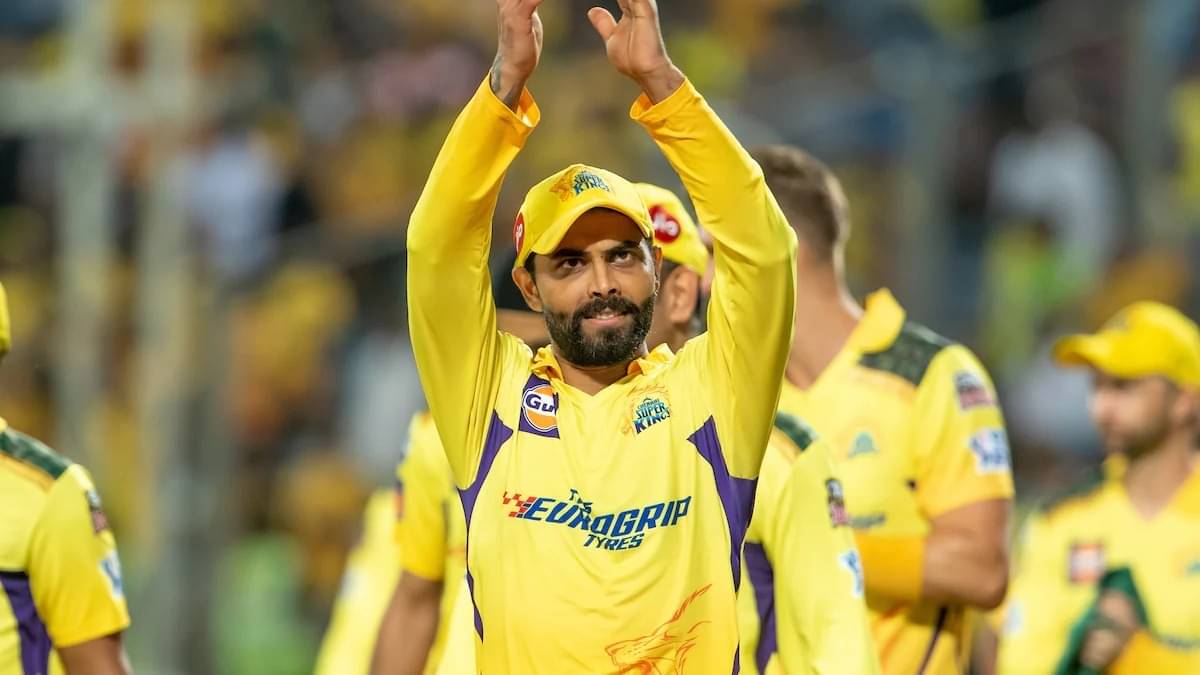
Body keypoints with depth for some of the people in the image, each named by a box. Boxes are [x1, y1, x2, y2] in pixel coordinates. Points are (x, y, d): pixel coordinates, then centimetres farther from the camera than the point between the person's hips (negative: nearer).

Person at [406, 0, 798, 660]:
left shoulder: (708, 390, 9)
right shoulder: (495, 394, 10)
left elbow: (761, 249, -3)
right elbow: (437, 246, -1)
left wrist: (658, 79, -9)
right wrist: (507, 80, -10)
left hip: (693, 659, 0)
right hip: (521, 661, 0)